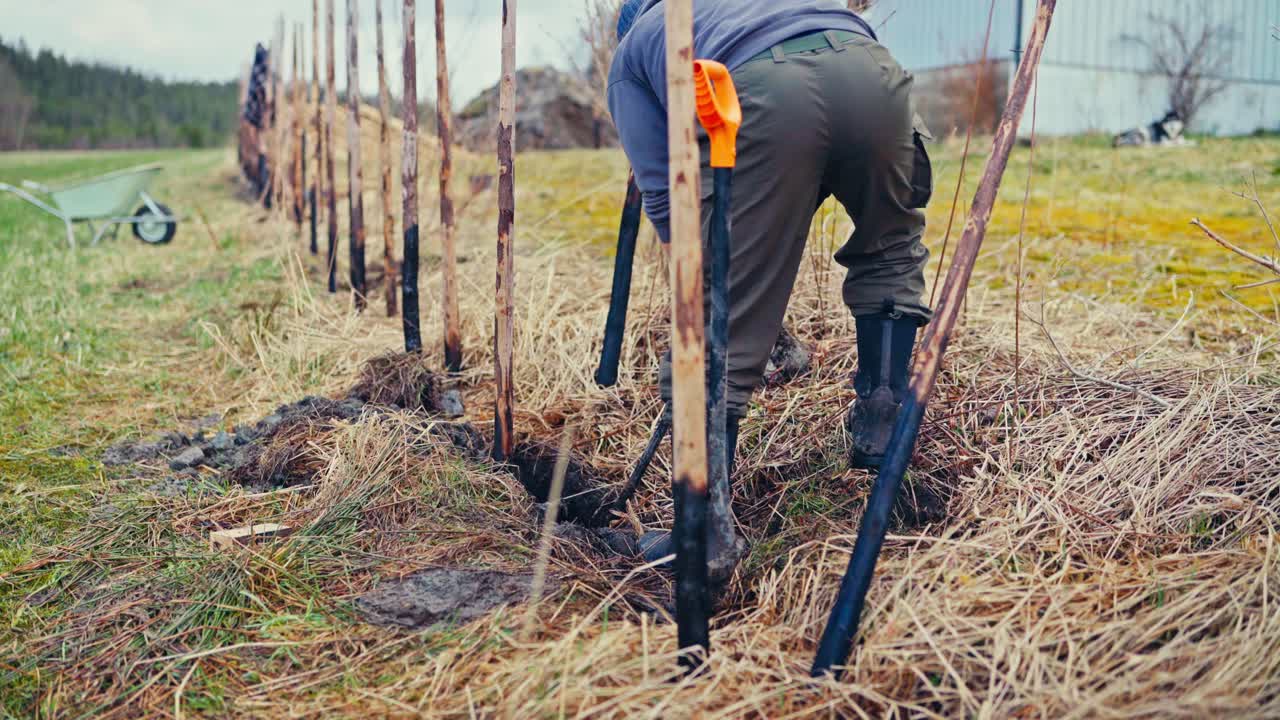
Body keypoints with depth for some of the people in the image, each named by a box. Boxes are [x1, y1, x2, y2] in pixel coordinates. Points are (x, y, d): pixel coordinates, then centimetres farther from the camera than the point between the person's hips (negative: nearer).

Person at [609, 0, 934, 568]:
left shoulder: (630, 54, 32)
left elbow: (662, 194, 19)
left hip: (764, 98, -4)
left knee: (721, 325, 5)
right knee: (890, 248, 31)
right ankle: (881, 429, 29)